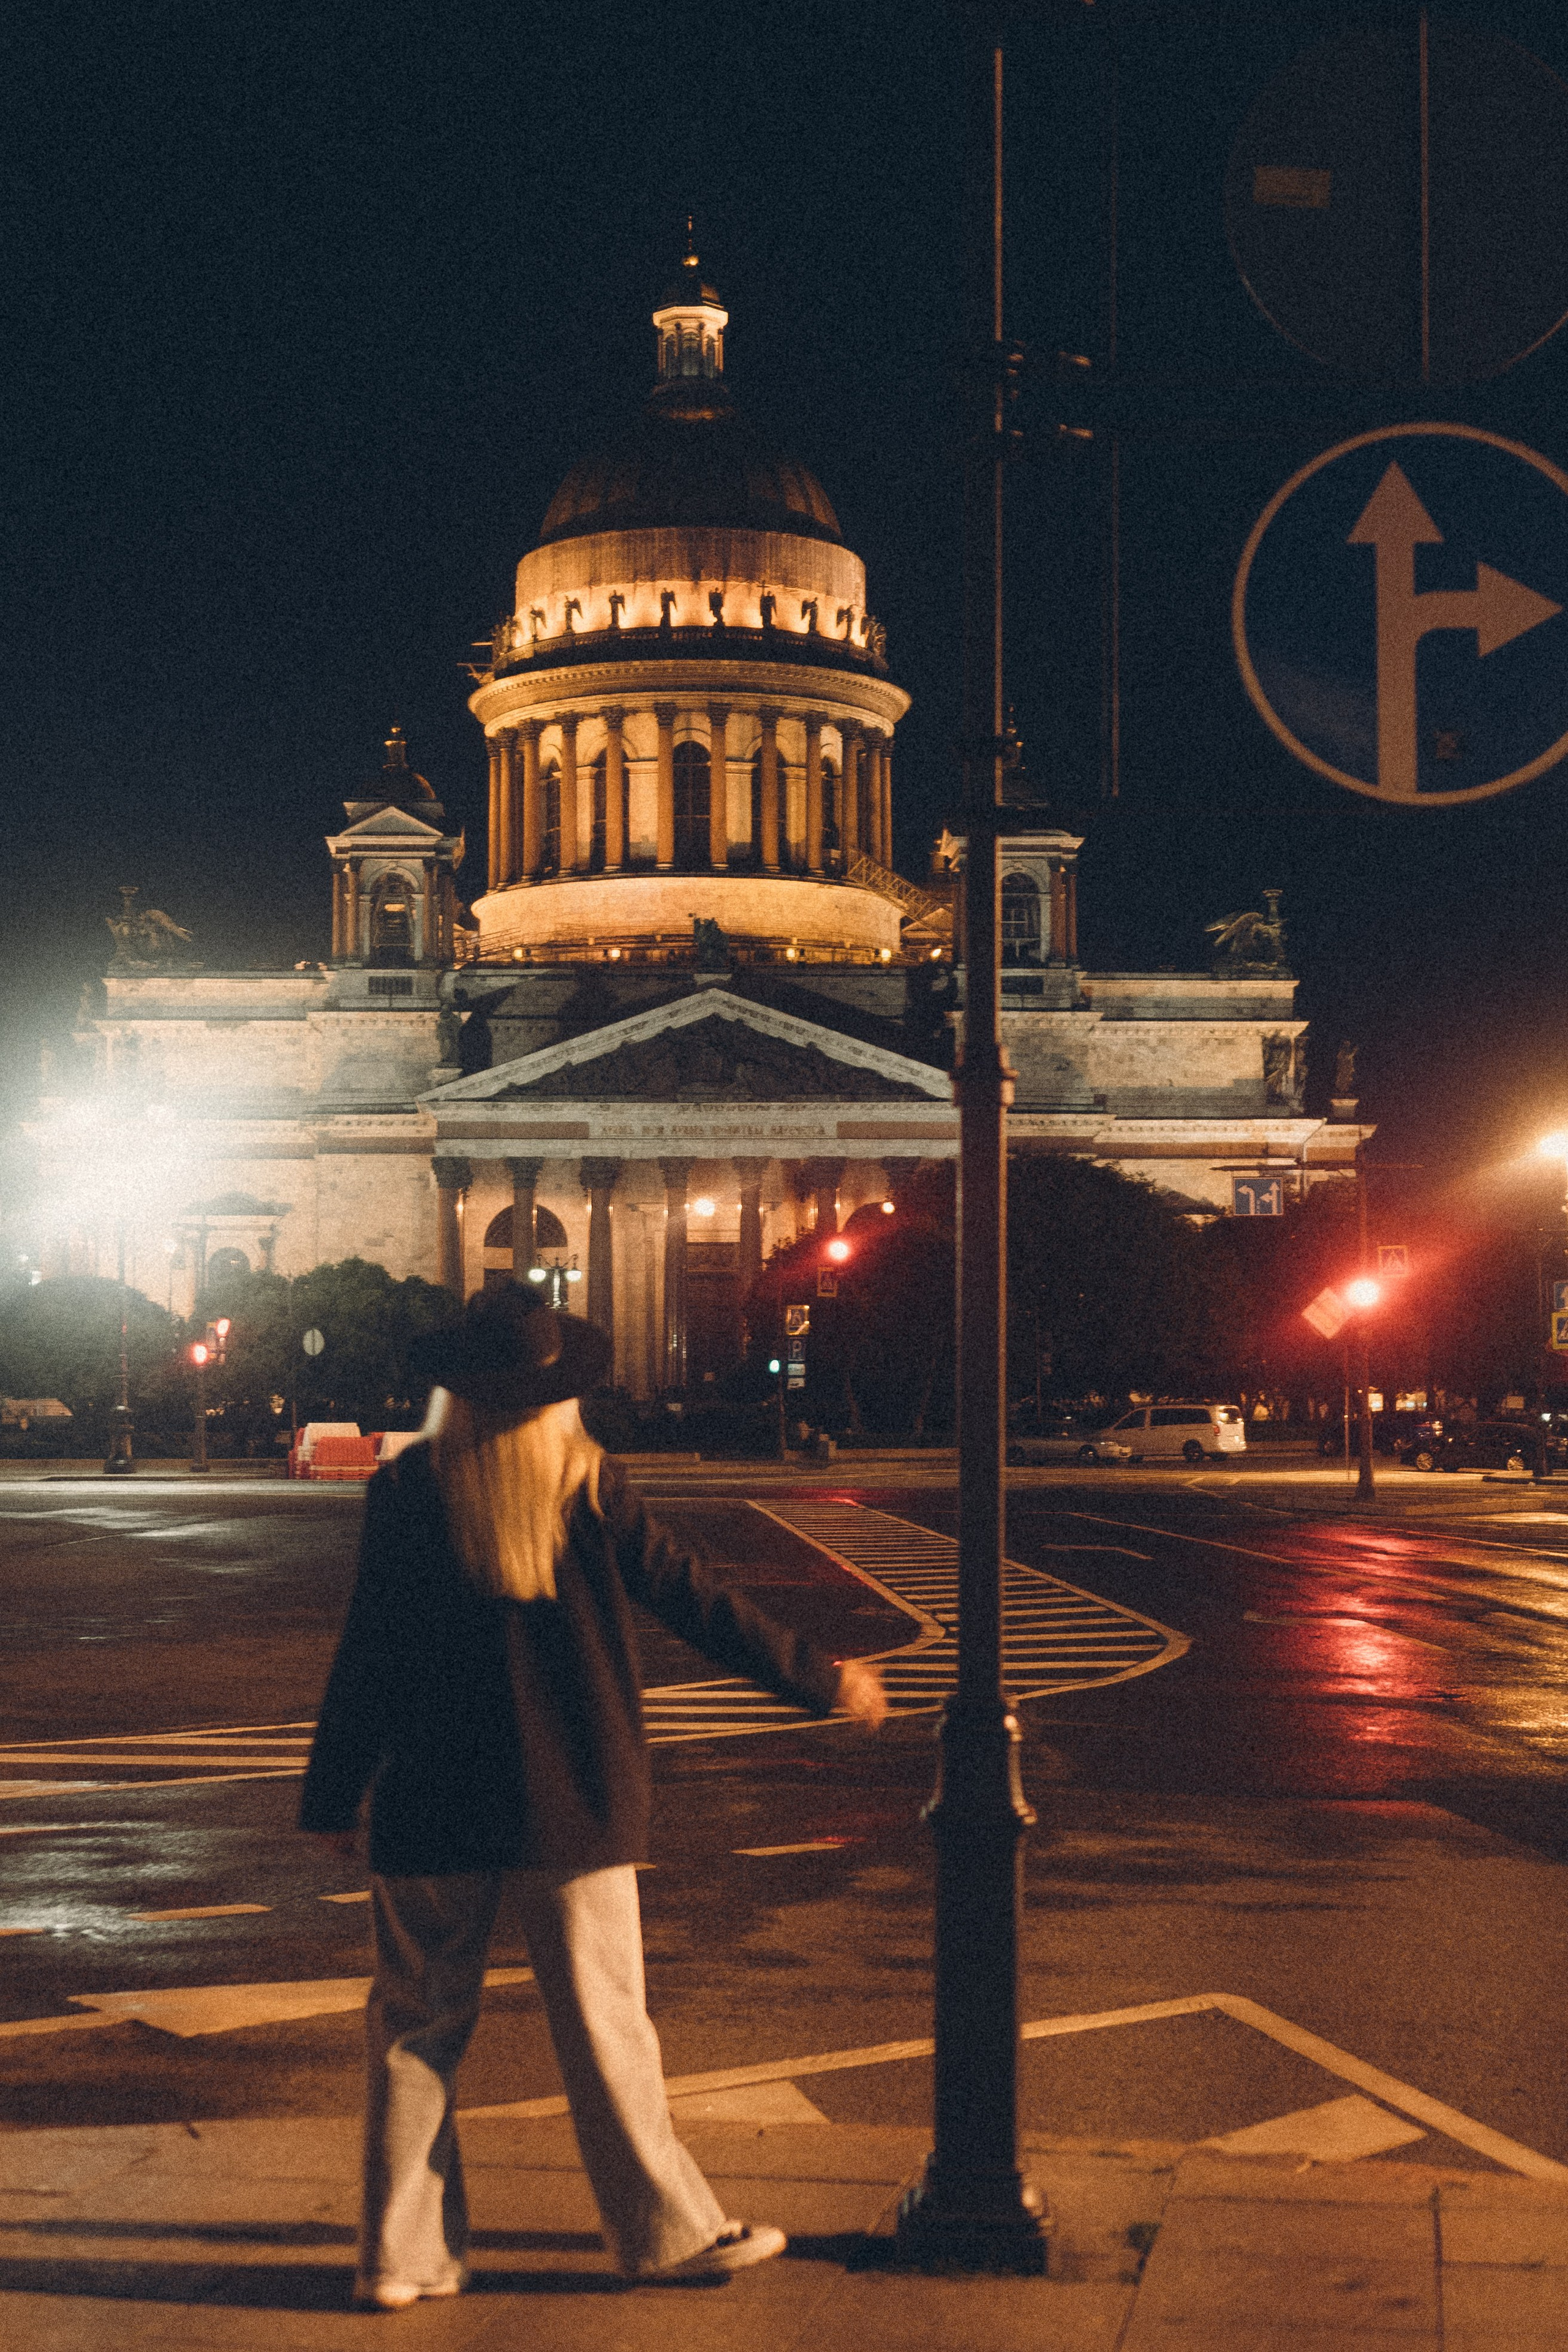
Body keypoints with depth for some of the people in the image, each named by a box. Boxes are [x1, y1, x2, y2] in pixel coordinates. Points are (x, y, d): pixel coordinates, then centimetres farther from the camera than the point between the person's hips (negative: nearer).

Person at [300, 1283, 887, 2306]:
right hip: (570, 1801, -1)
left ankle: (402, 2254, 12)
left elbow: (368, 1656, -3)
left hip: (431, 1806, 1)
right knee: (604, 2023, 8)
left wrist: (333, 1797, 5)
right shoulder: (590, 1487, -7)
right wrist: (817, 1677, 8)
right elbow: (694, 1598, -2)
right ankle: (668, 2228, 17)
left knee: (419, 2025, 9)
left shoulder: (407, 1493, -5)